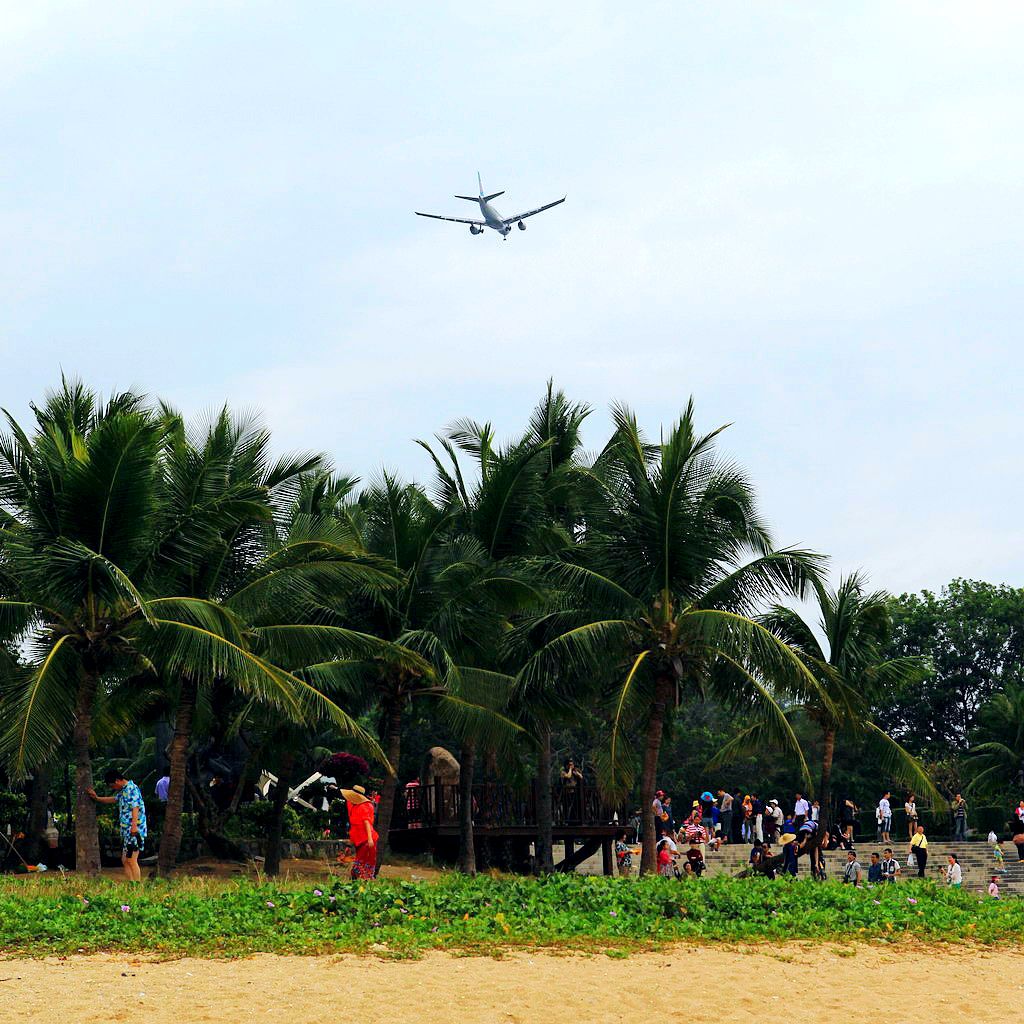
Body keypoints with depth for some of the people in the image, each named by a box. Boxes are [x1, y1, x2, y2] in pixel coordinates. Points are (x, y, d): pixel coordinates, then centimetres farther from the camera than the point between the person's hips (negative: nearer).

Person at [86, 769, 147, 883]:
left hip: (134, 830, -10)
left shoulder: (131, 789, -13)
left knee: (131, 860, -12)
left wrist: (134, 826, -31)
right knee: (125, 861, 11)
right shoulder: (122, 791, 18)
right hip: (126, 831, 10)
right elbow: (114, 799, 37)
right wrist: (97, 798, 39)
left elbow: (135, 808, -23)